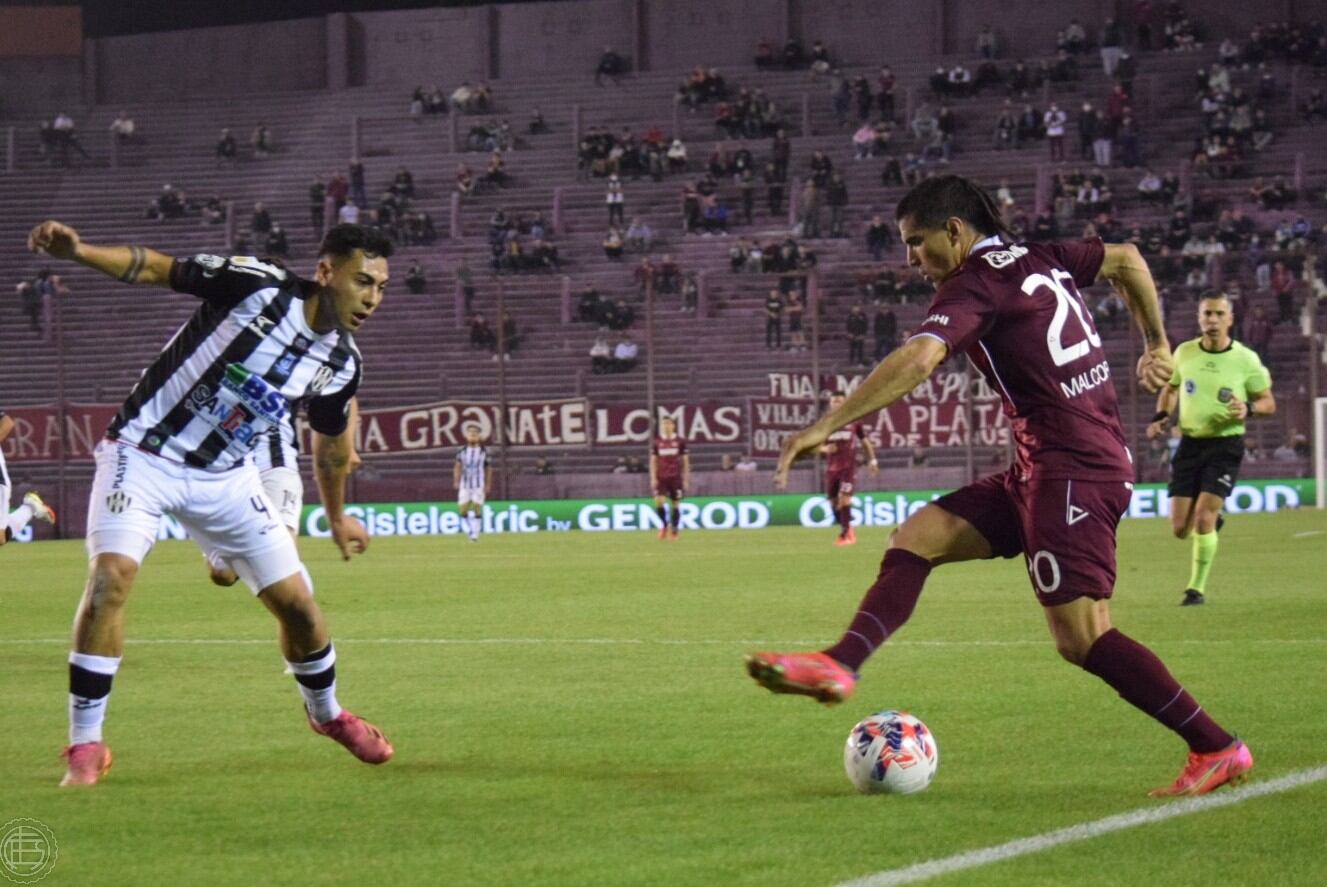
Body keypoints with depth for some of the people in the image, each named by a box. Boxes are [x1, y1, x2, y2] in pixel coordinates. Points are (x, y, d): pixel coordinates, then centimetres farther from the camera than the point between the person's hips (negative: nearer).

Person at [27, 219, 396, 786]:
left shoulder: (340, 365, -3)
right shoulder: (254, 284, -20)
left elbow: (331, 442, 16)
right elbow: (154, 267, -17)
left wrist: (337, 517, 29)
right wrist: (77, 250, -34)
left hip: (225, 476, 5)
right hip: (144, 451, -5)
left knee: (295, 601, 3)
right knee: (112, 574, -25)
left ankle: (326, 713, 35)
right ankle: (85, 747, -16)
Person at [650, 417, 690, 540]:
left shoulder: (680, 442, 2)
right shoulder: (656, 443, 5)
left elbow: (685, 461, 6)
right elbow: (653, 461, 7)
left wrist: (686, 478, 3)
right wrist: (653, 478, -2)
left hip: (676, 478, 0)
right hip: (661, 478, 0)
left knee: (675, 504, 1)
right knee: (659, 501, -16)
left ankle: (674, 531, 10)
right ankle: (664, 524, 6)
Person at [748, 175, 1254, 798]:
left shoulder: (975, 285, -11)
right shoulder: (1039, 259, 15)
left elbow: (917, 361, -25)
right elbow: (1127, 260, 29)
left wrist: (826, 426, -25)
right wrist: (1156, 346, 36)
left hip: (1073, 469, -10)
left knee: (1081, 638, -12)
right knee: (916, 537, 5)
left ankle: (1216, 750, -6)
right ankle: (839, 666, -5)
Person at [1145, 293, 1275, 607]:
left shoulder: (1246, 359, -7)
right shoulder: (1184, 353, 1)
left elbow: (1268, 402, 2)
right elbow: (1170, 388, 19)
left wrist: (1248, 409, -19)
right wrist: (1161, 416, 1)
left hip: (1225, 444, -3)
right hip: (1189, 444, 3)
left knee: (1203, 519, -17)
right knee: (1181, 529, 0)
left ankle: (1197, 588, 0)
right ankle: (1212, 523, 37)